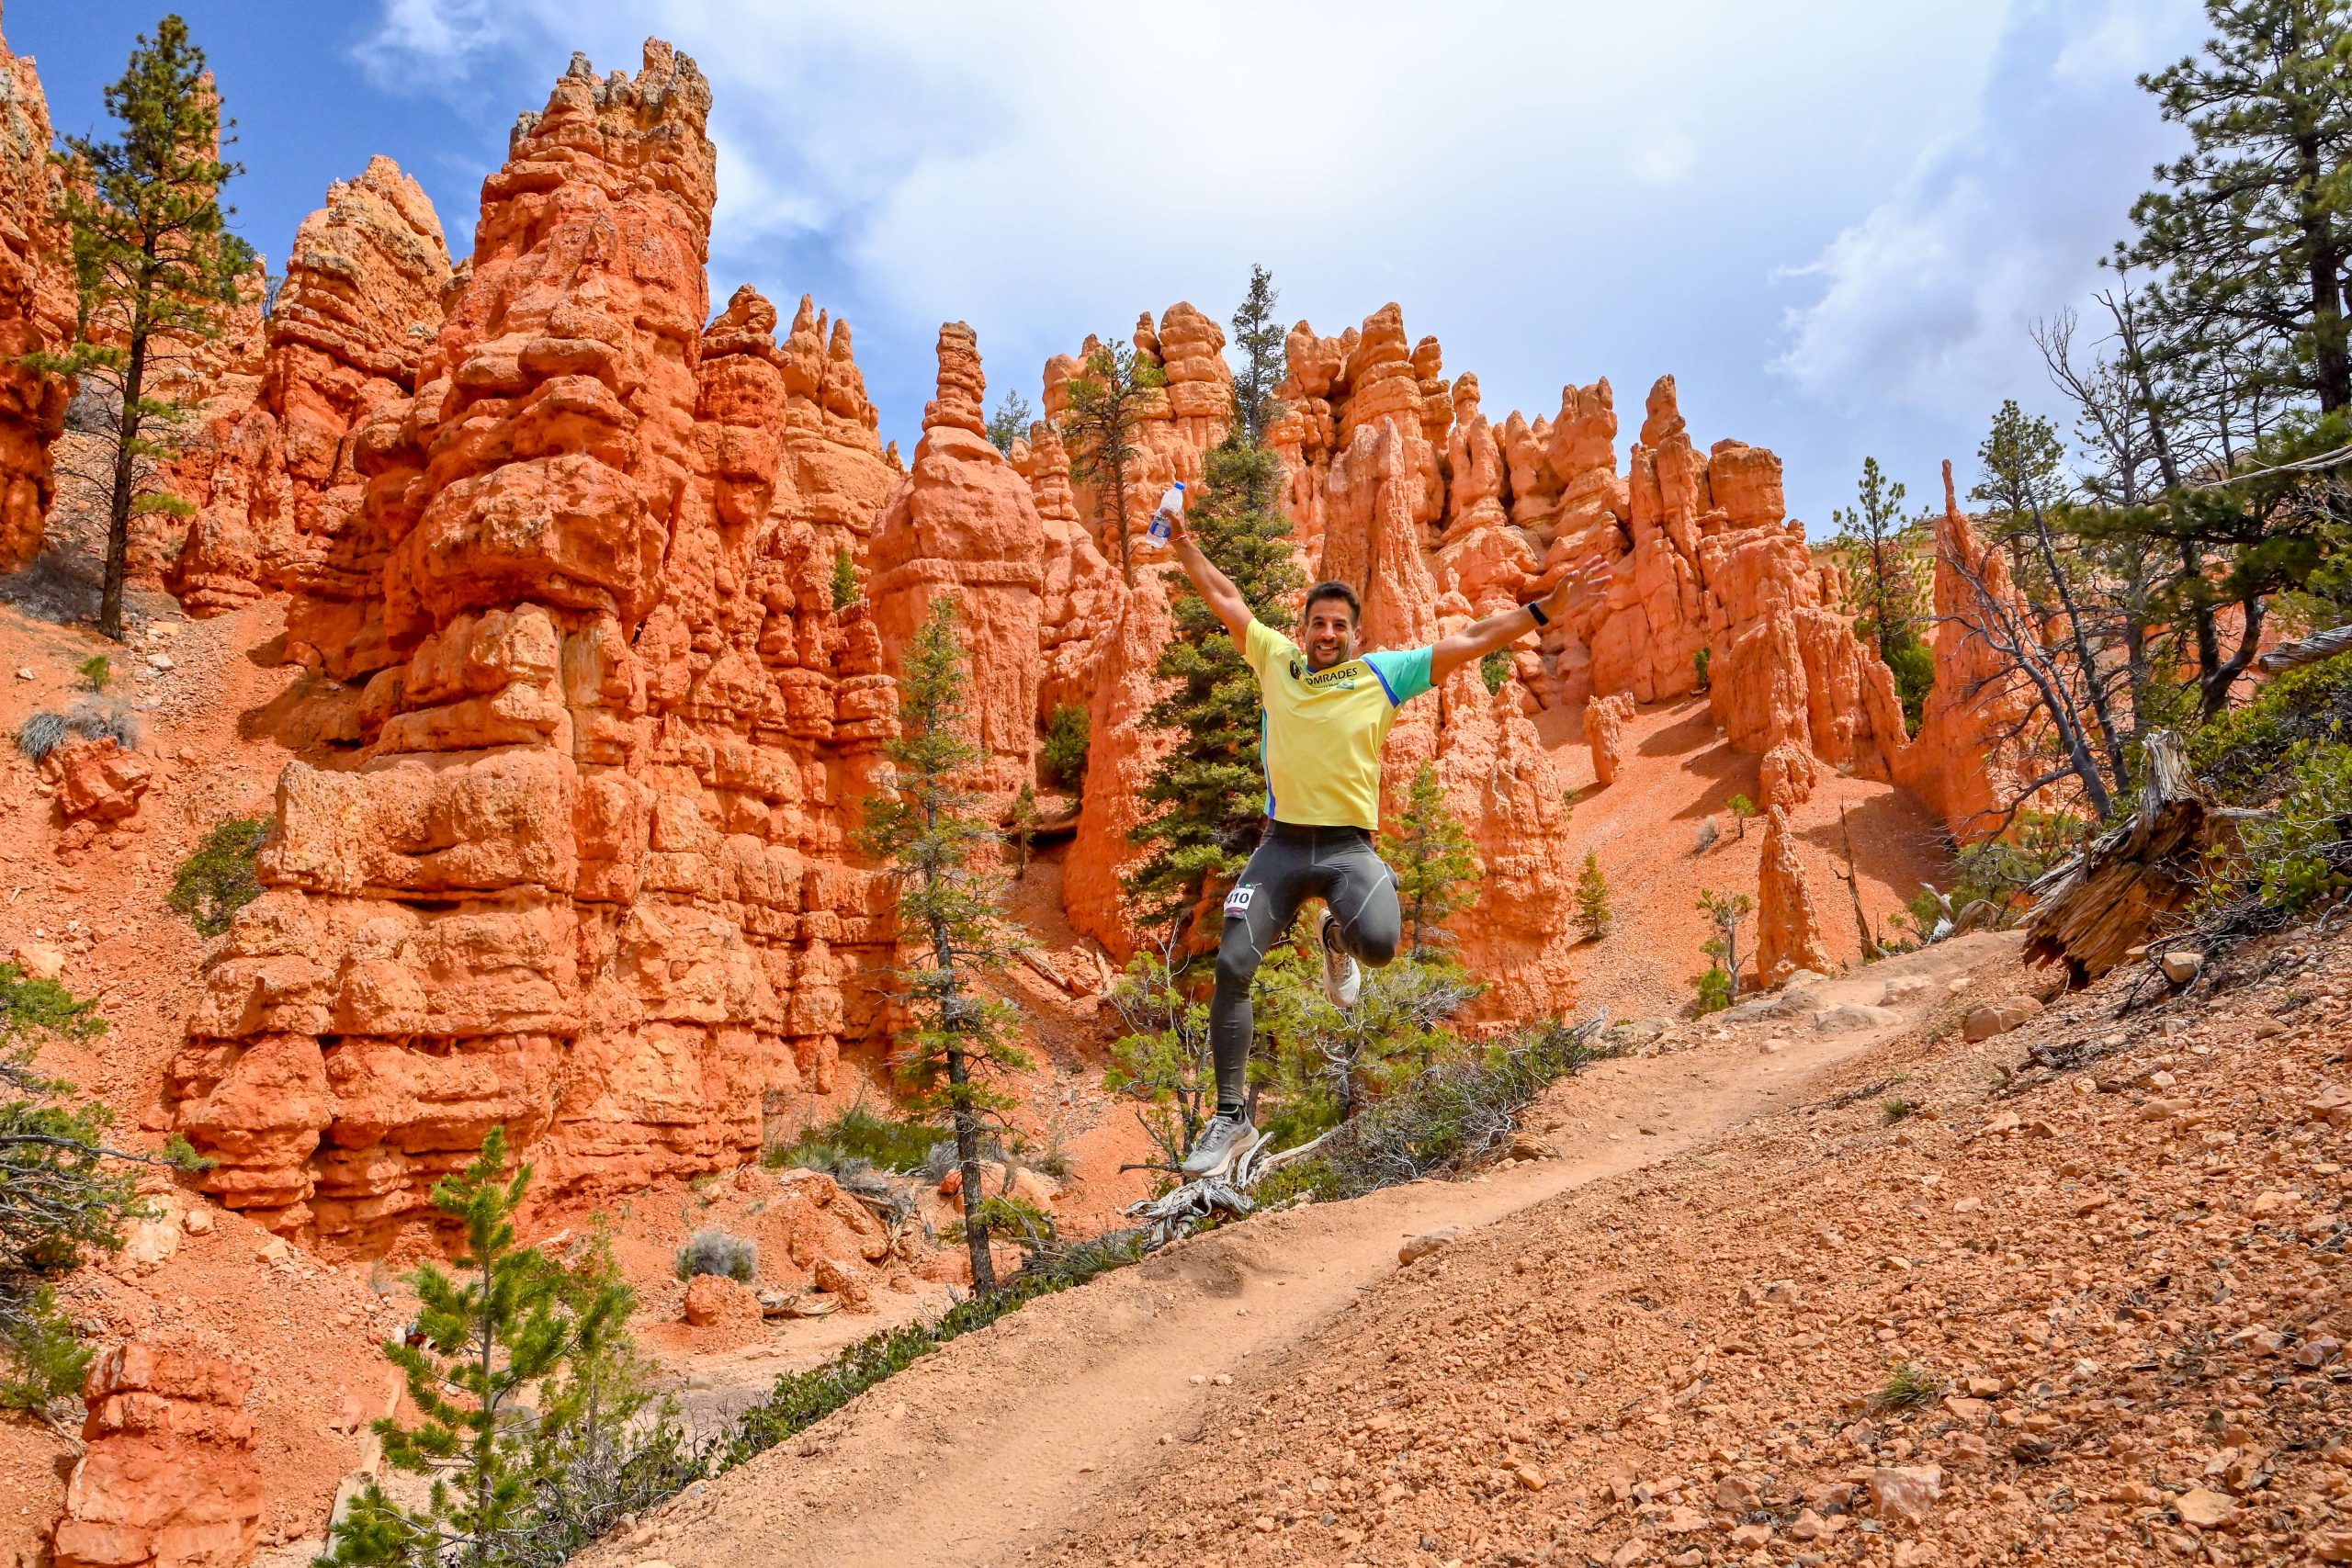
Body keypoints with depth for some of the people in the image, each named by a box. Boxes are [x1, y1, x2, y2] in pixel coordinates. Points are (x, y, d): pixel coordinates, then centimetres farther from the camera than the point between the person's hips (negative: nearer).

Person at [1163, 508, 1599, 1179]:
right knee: (1231, 966, -9)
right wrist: (1184, 545, 28)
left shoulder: (1384, 671, 4)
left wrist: (1547, 606, -1)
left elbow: (1472, 639, 3)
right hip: (1282, 842, 2)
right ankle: (1230, 1118, 3)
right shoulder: (1274, 659, 9)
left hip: (1349, 846, -2)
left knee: (1379, 944, -30)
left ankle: (1336, 938, 12)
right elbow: (1226, 599, 23)